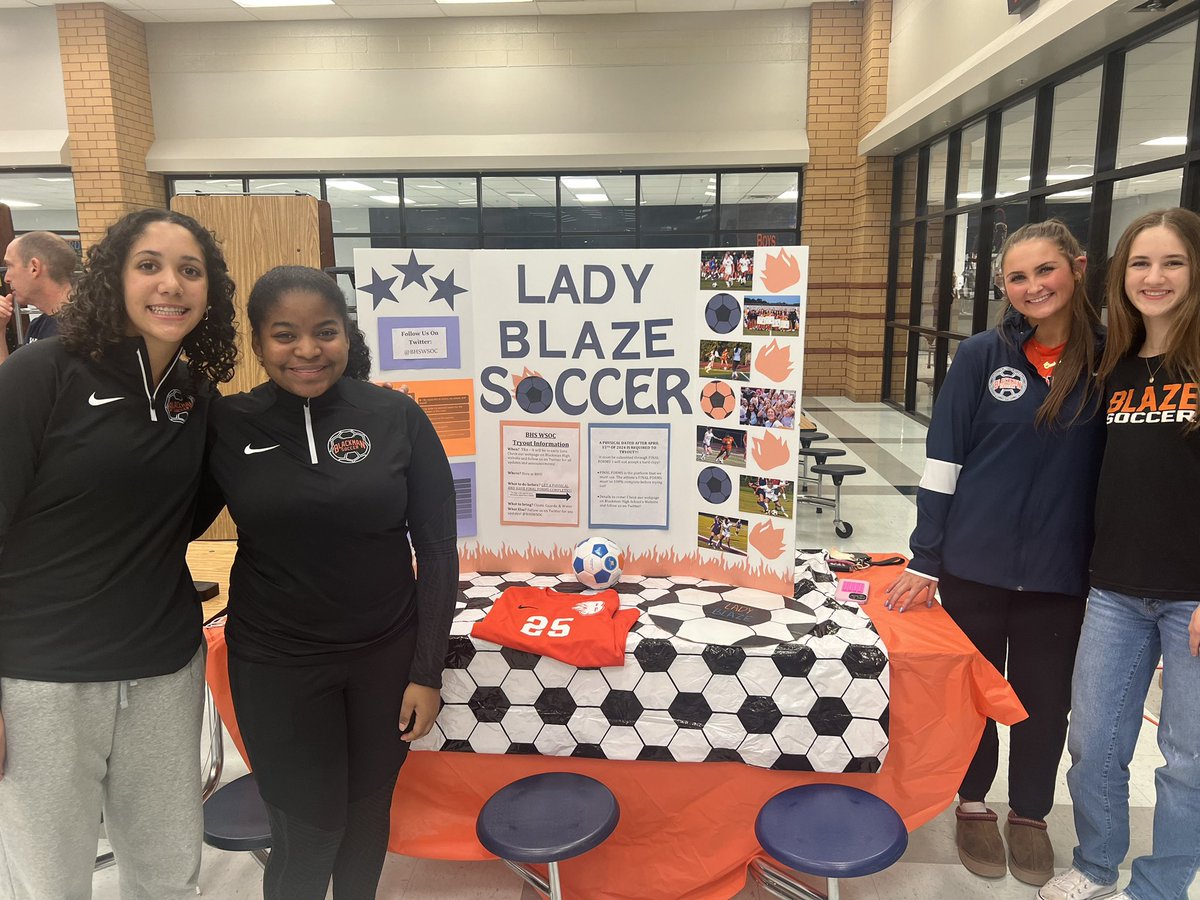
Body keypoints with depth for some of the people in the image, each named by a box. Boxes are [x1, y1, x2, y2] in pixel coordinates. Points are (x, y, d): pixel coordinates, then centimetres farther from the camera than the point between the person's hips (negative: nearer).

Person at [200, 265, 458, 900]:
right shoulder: (226, 426, -6)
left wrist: (428, 671, -6)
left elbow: (437, 547, -5)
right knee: (307, 832, 6)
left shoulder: (397, 417, -8)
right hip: (274, 663, 0)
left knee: (367, 811, 19)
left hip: (386, 654, 1)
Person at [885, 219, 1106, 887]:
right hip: (975, 562, -1)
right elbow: (943, 460, -5)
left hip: (1061, 570, 1)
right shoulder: (982, 355, -5)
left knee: (1047, 698, 15)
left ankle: (1030, 813, 37)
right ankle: (974, 803, 36)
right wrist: (924, 561, -7)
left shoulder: (1109, 359, -2)